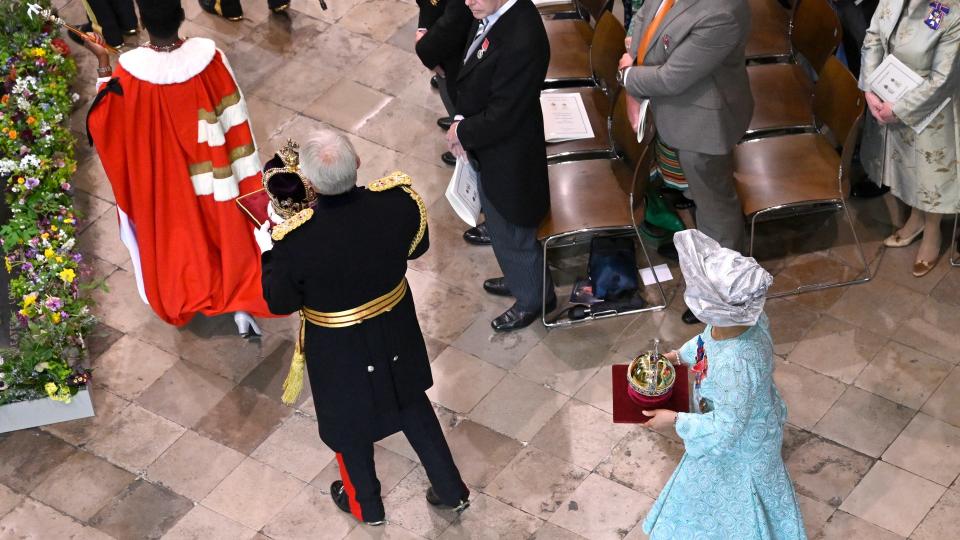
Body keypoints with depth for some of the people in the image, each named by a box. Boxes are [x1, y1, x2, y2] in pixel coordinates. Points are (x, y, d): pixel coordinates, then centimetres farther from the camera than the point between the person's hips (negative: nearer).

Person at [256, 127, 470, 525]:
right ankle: (451, 490, 45)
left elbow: (281, 303, -17)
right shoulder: (399, 200, -27)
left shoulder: (295, 240, -35)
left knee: (349, 421, 25)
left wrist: (269, 253, -2)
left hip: (340, 347, -3)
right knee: (411, 402, 29)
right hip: (396, 329, 3)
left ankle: (365, 504, 50)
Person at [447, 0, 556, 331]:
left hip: (507, 159, -8)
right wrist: (462, 122, -4)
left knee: (511, 233, 16)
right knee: (499, 225, 30)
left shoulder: (521, 42, -37)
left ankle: (533, 298, 42)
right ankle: (519, 279, 55)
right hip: (488, 146, 8)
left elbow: (502, 117, -28)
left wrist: (462, 133, -12)